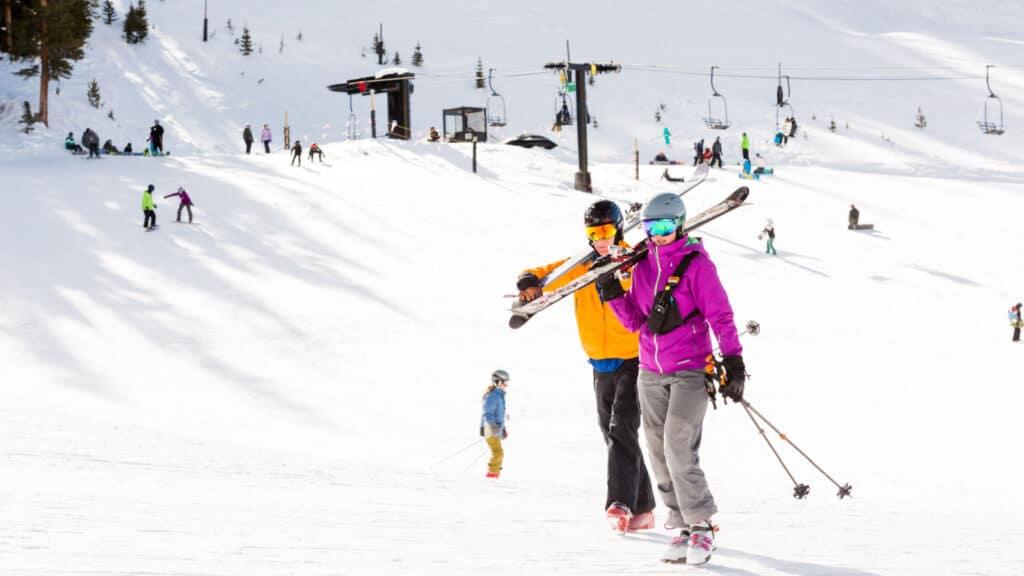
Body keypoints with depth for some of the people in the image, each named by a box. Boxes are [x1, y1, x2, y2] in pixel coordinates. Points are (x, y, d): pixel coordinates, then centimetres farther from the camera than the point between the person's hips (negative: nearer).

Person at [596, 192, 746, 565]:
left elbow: (720, 316, -9)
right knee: (660, 454, 3)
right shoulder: (643, 265, 10)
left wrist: (733, 361, -16)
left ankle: (701, 527, -6)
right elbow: (636, 322, 13)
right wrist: (614, 295, -1)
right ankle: (684, 527, 11)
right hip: (651, 373, 6)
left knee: (679, 449, -16)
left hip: (690, 370, -6)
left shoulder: (696, 264, -7)